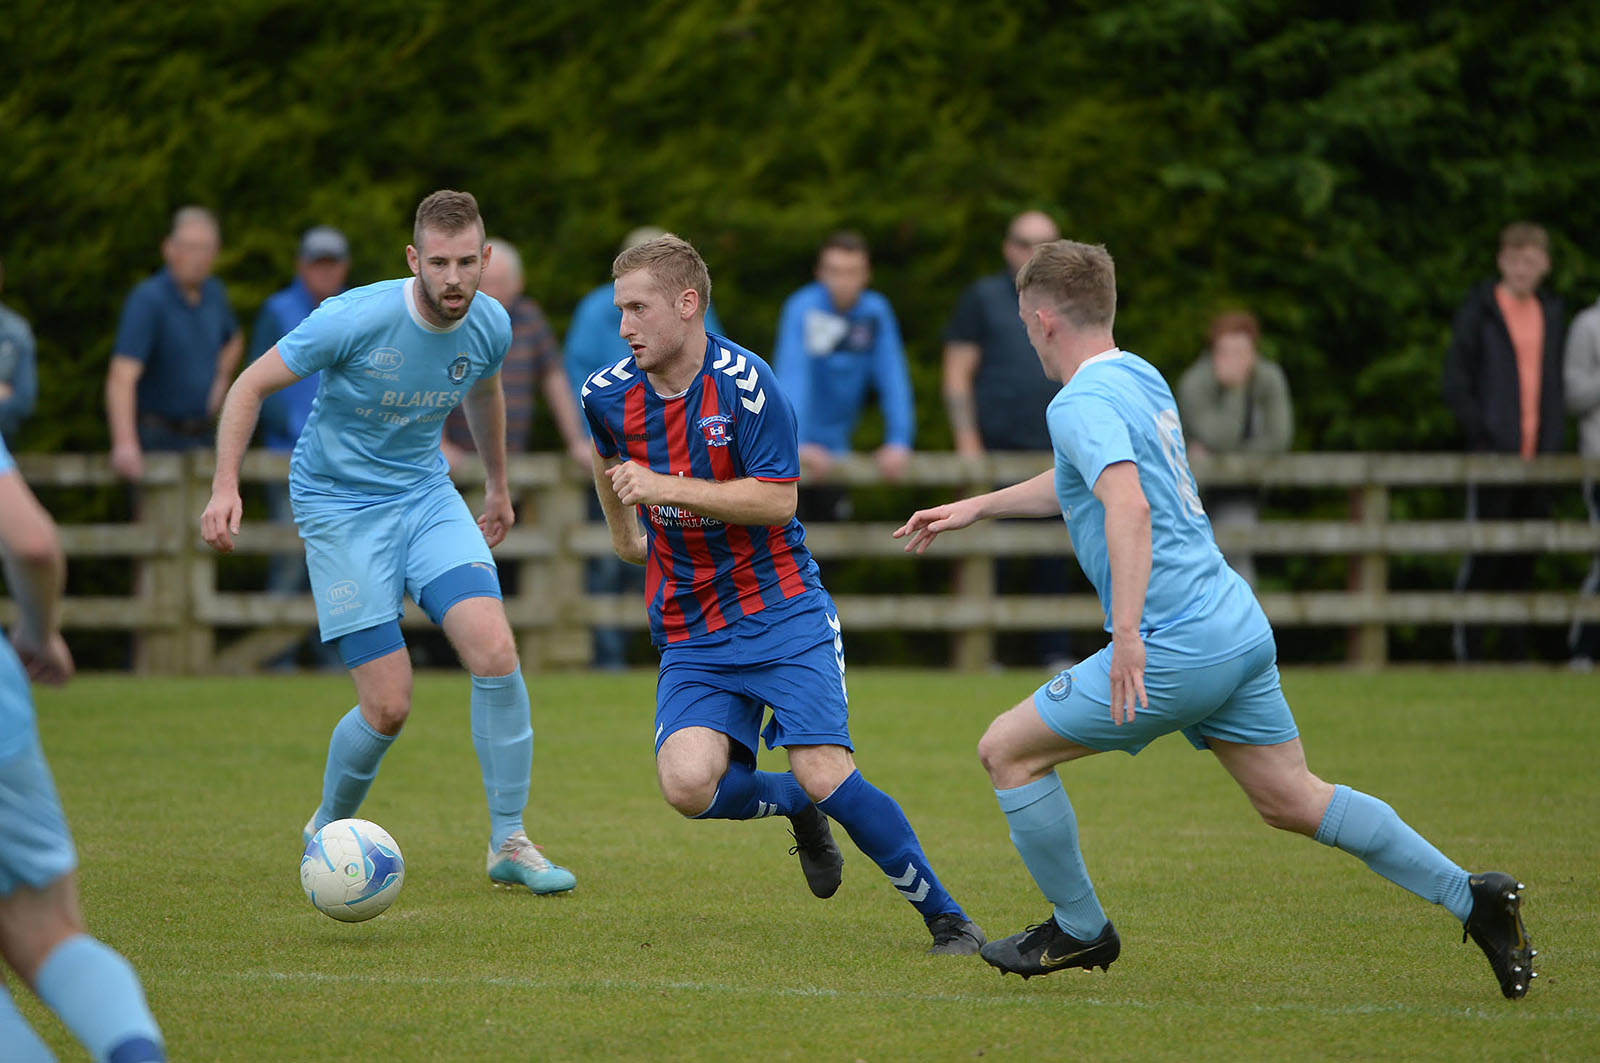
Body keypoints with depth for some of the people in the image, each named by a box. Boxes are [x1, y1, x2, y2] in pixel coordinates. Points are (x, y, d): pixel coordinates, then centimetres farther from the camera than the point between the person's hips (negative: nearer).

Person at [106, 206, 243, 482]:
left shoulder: (214, 294, 7)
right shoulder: (148, 300, -17)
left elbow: (233, 341, 32)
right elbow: (122, 376, -28)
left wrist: (221, 381, 12)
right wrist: (125, 444, -39)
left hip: (201, 438, 7)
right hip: (158, 438, -7)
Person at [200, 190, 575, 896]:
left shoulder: (490, 326, -6)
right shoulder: (357, 318, -22)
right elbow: (251, 386, -11)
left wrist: (498, 486, 31)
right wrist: (225, 486, -22)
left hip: (426, 495, 4)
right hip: (338, 508, -4)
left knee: (495, 653, -18)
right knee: (388, 709, -10)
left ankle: (509, 844, -5)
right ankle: (327, 830, 20)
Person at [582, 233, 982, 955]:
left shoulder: (745, 383, -15)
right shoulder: (609, 394, 1)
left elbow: (777, 500, -19)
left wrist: (664, 487, -24)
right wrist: (624, 533, 36)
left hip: (782, 616, -4)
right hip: (690, 636, 4)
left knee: (825, 775, -17)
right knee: (688, 784, -20)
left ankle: (946, 918, -1)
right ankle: (798, 809, 13)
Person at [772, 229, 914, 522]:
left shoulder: (876, 312, -4)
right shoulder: (803, 309, -16)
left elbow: (893, 380, -8)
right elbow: (792, 377, -27)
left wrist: (899, 442, -20)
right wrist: (798, 444, -39)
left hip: (833, 447, 5)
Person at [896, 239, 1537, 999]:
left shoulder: (1083, 402, -12)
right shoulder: (1142, 379, 17)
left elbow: (1128, 507, -29)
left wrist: (1128, 633, -36)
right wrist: (975, 508, 38)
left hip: (1175, 648, -9)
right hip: (1240, 627, 9)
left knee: (1007, 749, 4)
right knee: (1292, 800, 14)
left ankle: (1079, 930, 14)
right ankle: (1472, 899, 7)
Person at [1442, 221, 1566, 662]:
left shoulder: (1551, 312, 15)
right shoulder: (1479, 309, -1)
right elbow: (1456, 381, -3)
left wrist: (1553, 440, 6)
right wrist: (1482, 435, -13)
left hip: (1538, 458, 5)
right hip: (1493, 456, -5)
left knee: (1523, 561, 7)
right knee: (1483, 556, -6)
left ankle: (1515, 652, 12)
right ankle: (1465, 649, 0)